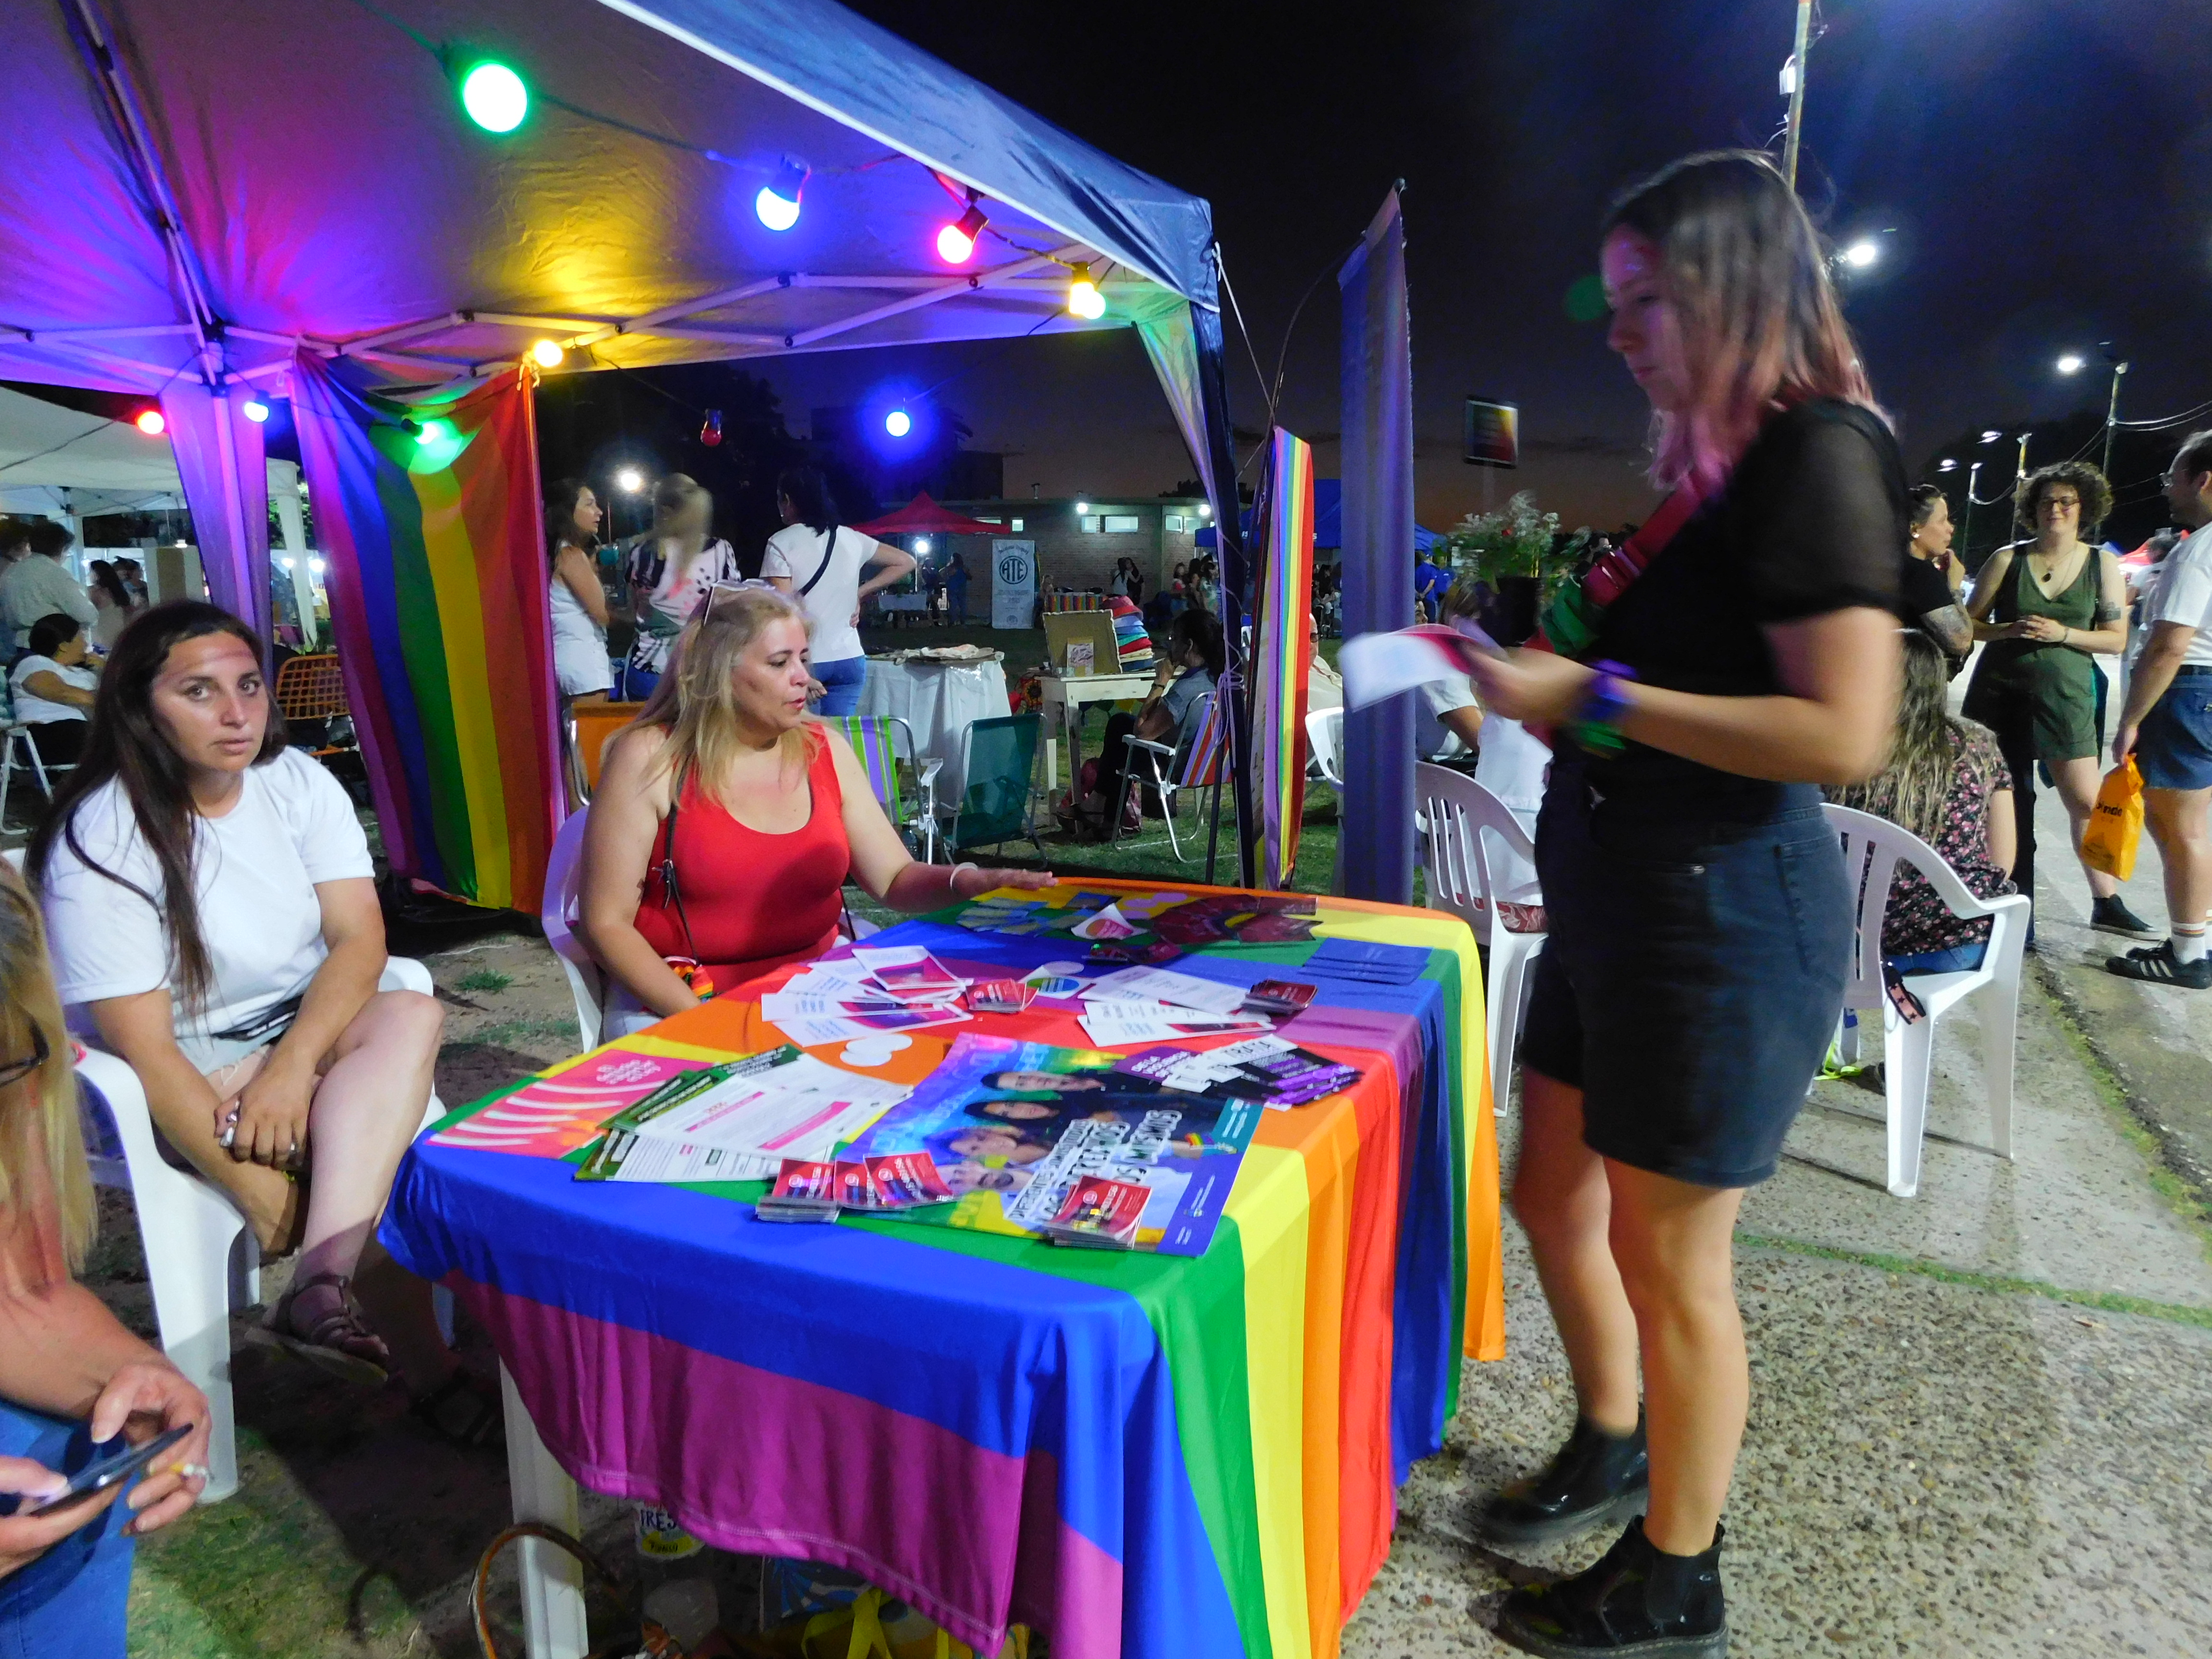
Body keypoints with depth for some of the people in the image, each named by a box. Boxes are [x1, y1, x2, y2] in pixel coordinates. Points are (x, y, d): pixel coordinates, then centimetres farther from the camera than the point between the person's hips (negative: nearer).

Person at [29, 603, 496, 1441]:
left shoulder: (296, 782, -4)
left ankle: (326, 1280, -38)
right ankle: (425, 1370, -22)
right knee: (366, 1149, -28)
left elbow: (361, 939, -9)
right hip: (187, 1081, -4)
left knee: (411, 1016, -28)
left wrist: (290, 1069, -27)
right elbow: (144, 1048, -20)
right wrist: (268, 1201, -25)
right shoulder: (101, 842, -17)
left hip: (307, 1030, 4)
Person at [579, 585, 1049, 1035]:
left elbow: (896, 880, 5)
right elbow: (607, 923, -8)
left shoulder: (826, 751, 3)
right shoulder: (650, 758, -9)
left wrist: (961, 881, -17)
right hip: (677, 1007, -4)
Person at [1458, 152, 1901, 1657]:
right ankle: (1612, 1453, 44)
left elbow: (1843, 731, -23)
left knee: (1669, 1258, 6)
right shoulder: (1715, 465, 13)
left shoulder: (1816, 455, -14)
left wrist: (1599, 696, -20)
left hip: (1726, 910, -9)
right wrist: (1549, 668, 9)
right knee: (1555, 1196, 20)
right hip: (1618, 893, 9)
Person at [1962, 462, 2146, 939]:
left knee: (2086, 799, -3)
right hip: (2000, 689, 0)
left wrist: (2062, 634, -14)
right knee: (2007, 800, 4)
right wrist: (2008, 631, -14)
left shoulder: (2101, 563, 4)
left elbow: (2117, 637, 2)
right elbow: (1970, 622, 5)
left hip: (2064, 690, 0)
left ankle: (2106, 903, 9)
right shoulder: (2008, 559, 3)